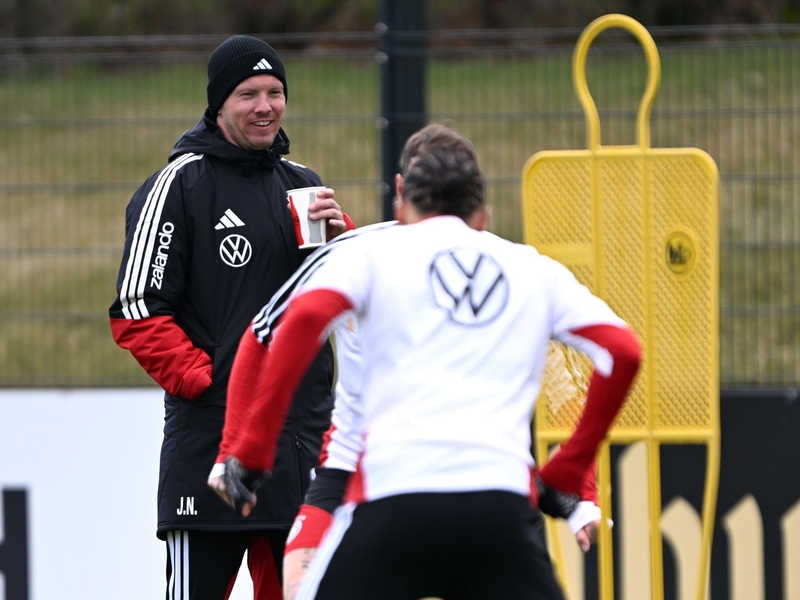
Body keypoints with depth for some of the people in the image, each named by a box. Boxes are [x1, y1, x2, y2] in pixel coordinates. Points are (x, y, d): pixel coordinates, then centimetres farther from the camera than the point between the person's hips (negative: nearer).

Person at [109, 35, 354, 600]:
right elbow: (138, 310, -7)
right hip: (211, 438, -6)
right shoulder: (180, 183, -3)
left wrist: (342, 239, -3)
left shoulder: (303, 184, 16)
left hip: (302, 433, 6)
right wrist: (196, 377, -13)